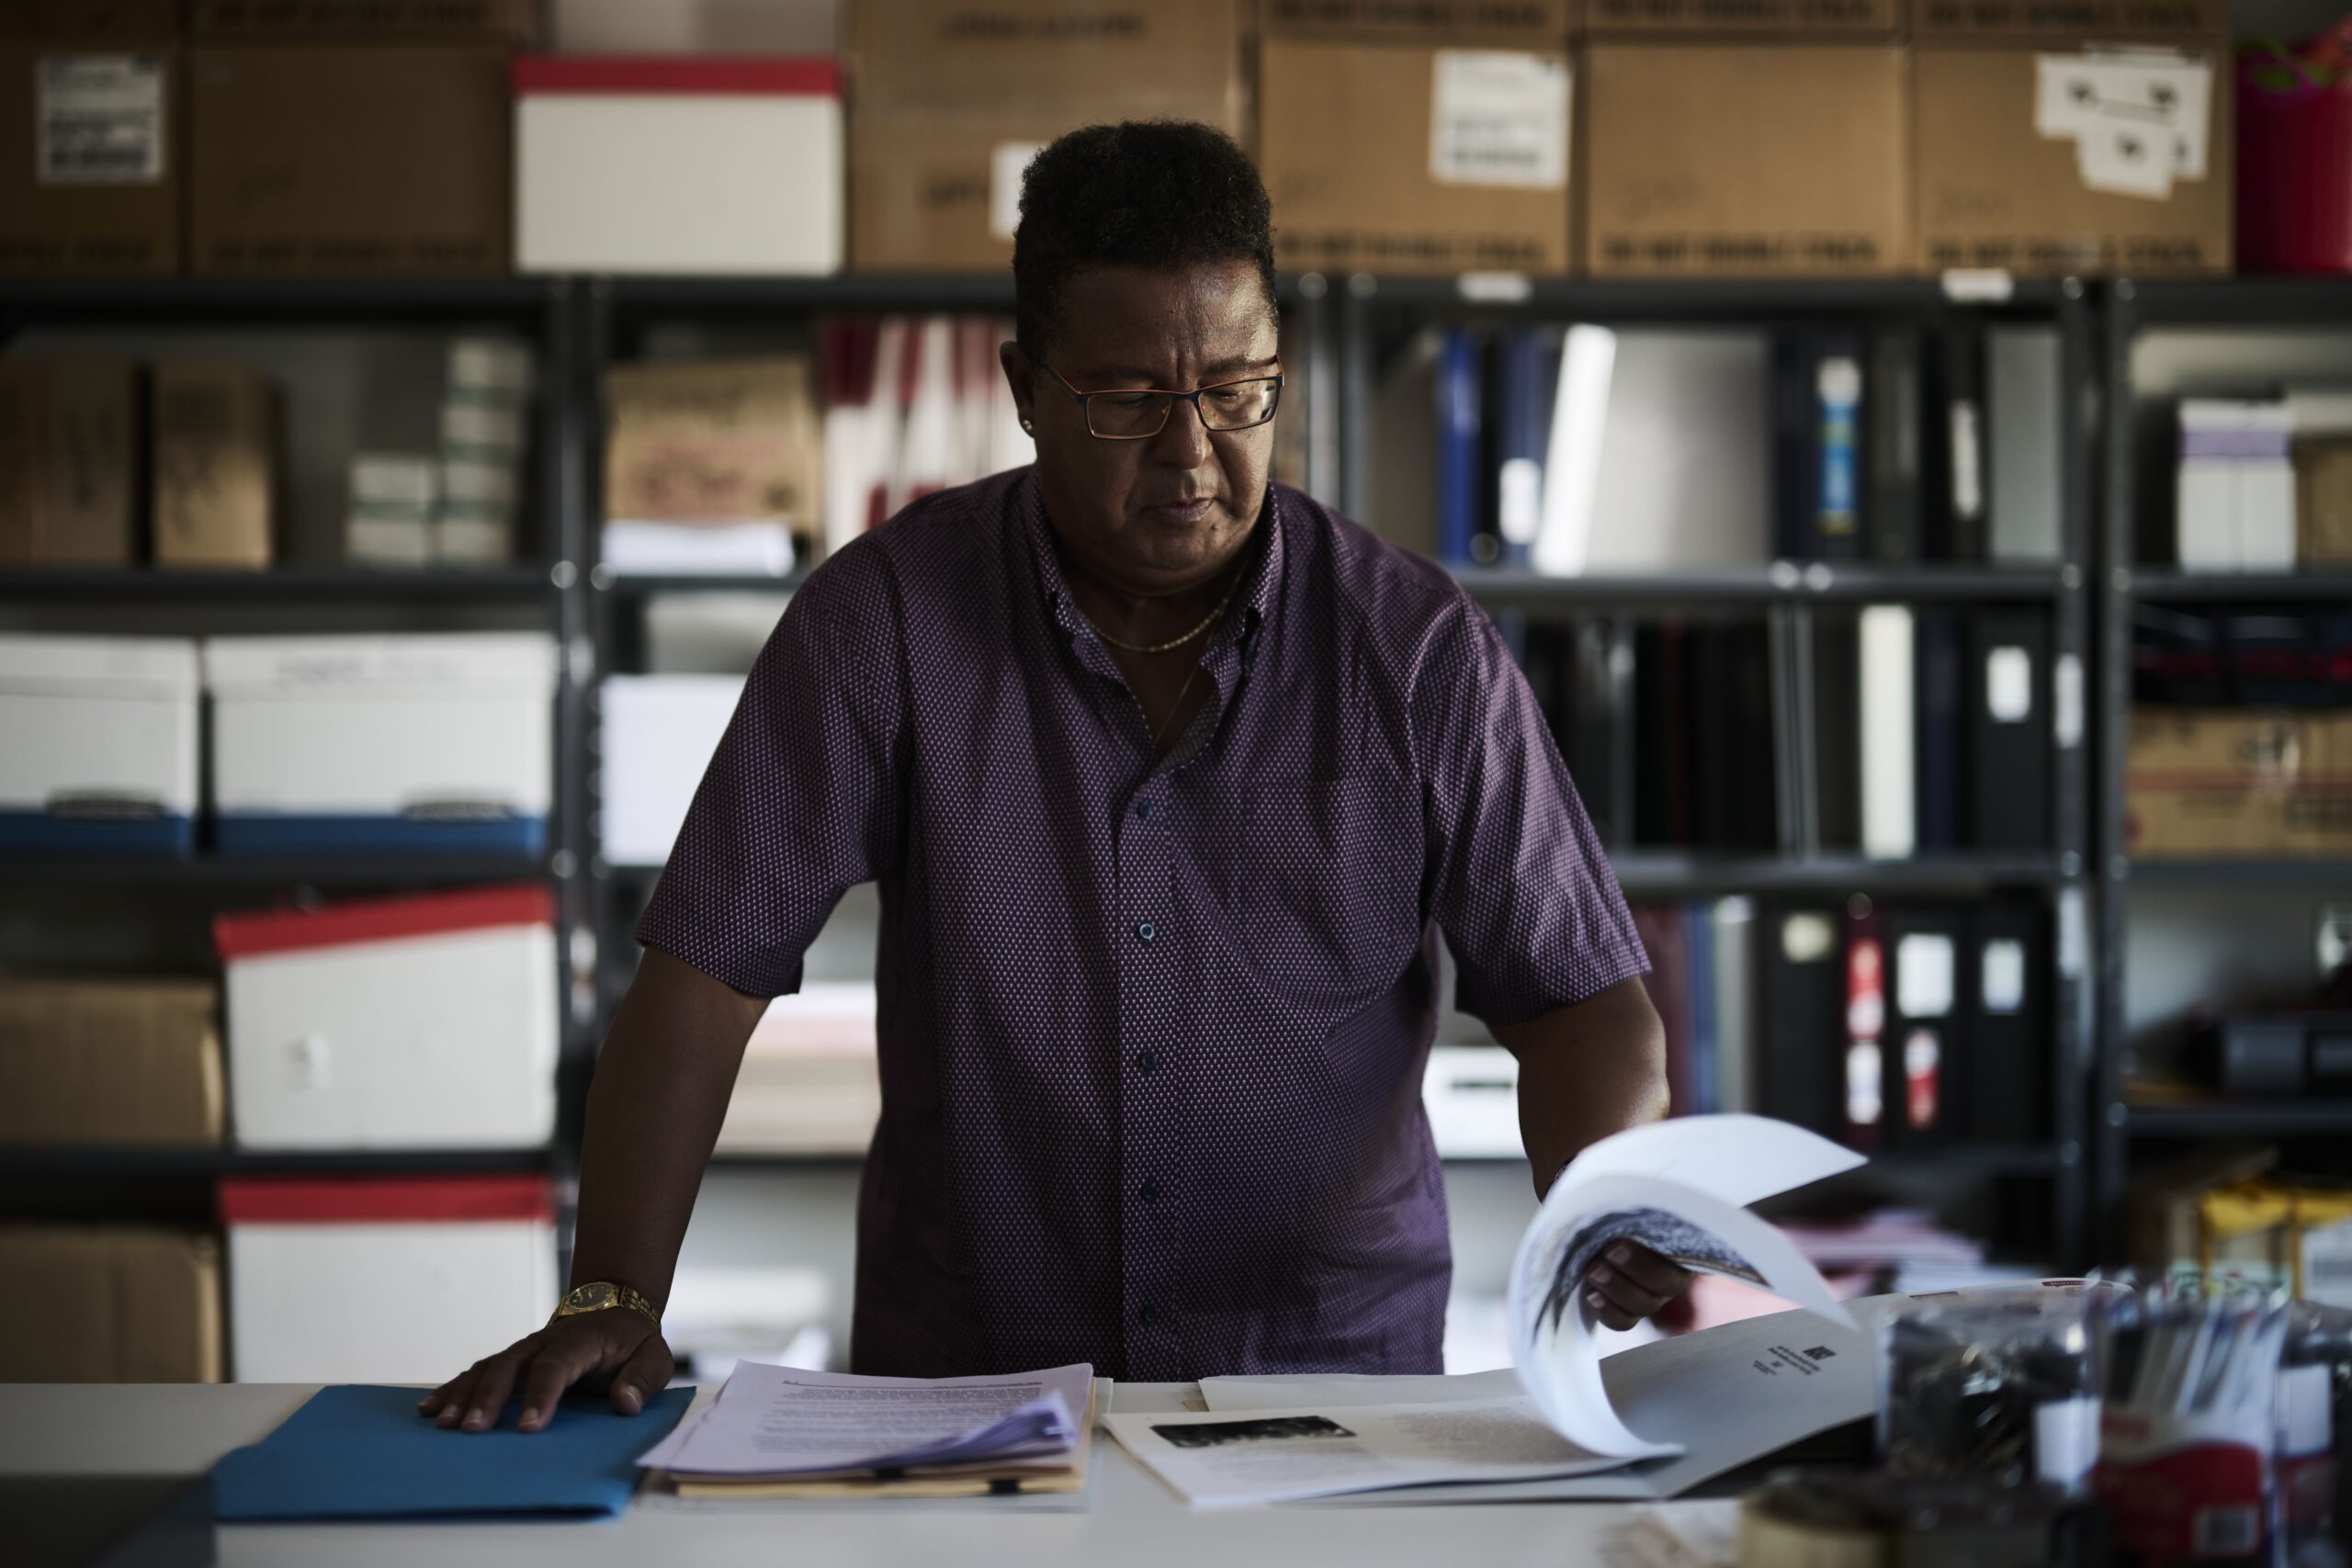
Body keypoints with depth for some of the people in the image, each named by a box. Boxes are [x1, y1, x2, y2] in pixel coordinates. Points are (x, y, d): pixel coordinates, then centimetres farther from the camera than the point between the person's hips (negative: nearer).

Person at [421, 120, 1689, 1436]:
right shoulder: (887, 616, -2)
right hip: (962, 1394, 0)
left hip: (1334, 1387, 1)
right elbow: (706, 970, -3)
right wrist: (613, 1300, -13)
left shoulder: (1419, 648, 0)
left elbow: (1581, 997, 2)